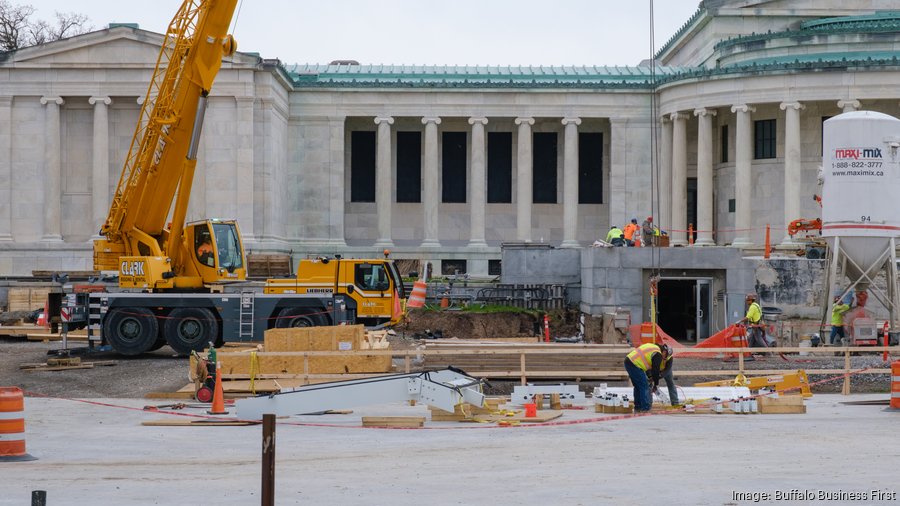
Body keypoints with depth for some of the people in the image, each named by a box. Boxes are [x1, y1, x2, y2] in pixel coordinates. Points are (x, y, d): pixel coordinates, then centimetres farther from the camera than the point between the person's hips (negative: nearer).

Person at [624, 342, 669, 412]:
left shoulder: (652, 347, 21)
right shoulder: (658, 355, -7)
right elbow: (655, 370, -6)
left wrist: (649, 376, 27)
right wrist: (656, 384, 5)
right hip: (635, 365, -10)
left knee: (637, 386, 19)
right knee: (644, 386, -3)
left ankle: (637, 408, 25)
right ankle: (645, 409, -3)